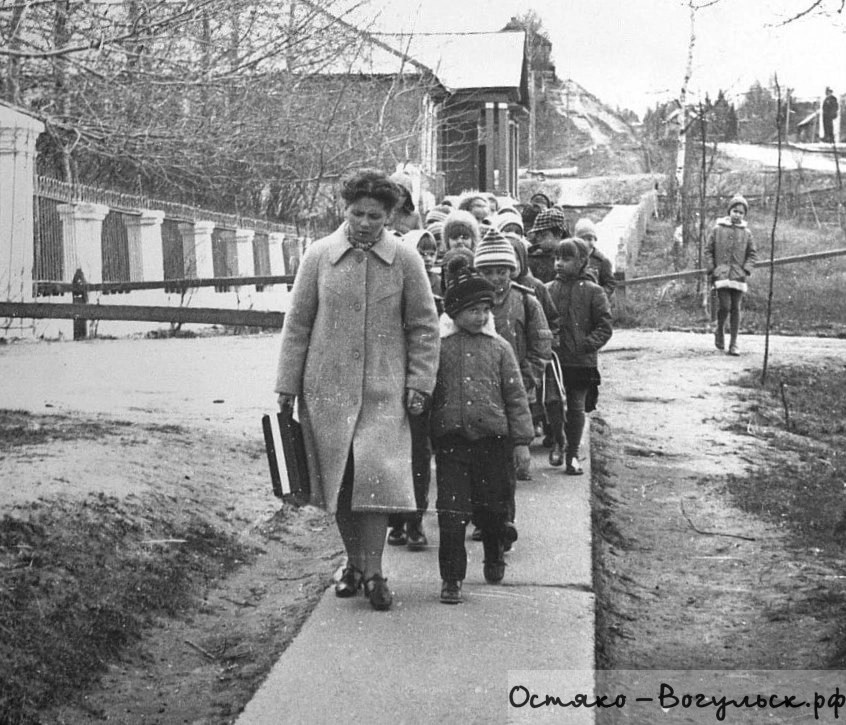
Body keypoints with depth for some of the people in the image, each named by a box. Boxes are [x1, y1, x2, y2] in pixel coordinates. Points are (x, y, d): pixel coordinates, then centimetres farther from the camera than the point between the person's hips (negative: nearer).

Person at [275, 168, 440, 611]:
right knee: (337, 480, 6)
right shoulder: (319, 256, 1)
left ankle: (373, 572, 1)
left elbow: (423, 327, 5)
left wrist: (419, 384, -2)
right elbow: (297, 324, 5)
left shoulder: (405, 260, 0)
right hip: (326, 388, 1)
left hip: (383, 391, -1)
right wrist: (287, 386, 3)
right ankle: (354, 563, 23)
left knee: (375, 476, -10)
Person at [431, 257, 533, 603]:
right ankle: (451, 578, 3)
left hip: (493, 438, 1)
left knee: (491, 509, 12)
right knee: (452, 511, -4)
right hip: (451, 439, -1)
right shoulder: (438, 347, 1)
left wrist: (521, 441, 2)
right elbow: (426, 393, 7)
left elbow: (516, 396, 6)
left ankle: (494, 557, 38)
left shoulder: (499, 348, 4)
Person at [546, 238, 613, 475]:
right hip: (553, 360, 2)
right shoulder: (548, 290, 5)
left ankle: (572, 454, 14)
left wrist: (586, 344, -13)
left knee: (577, 408, 3)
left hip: (581, 361, -2)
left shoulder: (593, 292, -1)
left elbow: (604, 327, -1)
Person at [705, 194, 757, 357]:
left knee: (736, 308, 3)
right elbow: (708, 250, 6)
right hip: (721, 274, -2)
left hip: (738, 276, 2)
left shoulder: (746, 233, 7)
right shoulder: (718, 229, 3)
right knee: (724, 306, -15)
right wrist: (711, 269, -3)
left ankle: (733, 343, 10)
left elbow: (752, 254, 11)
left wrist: (746, 270, -3)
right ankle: (720, 330, 15)